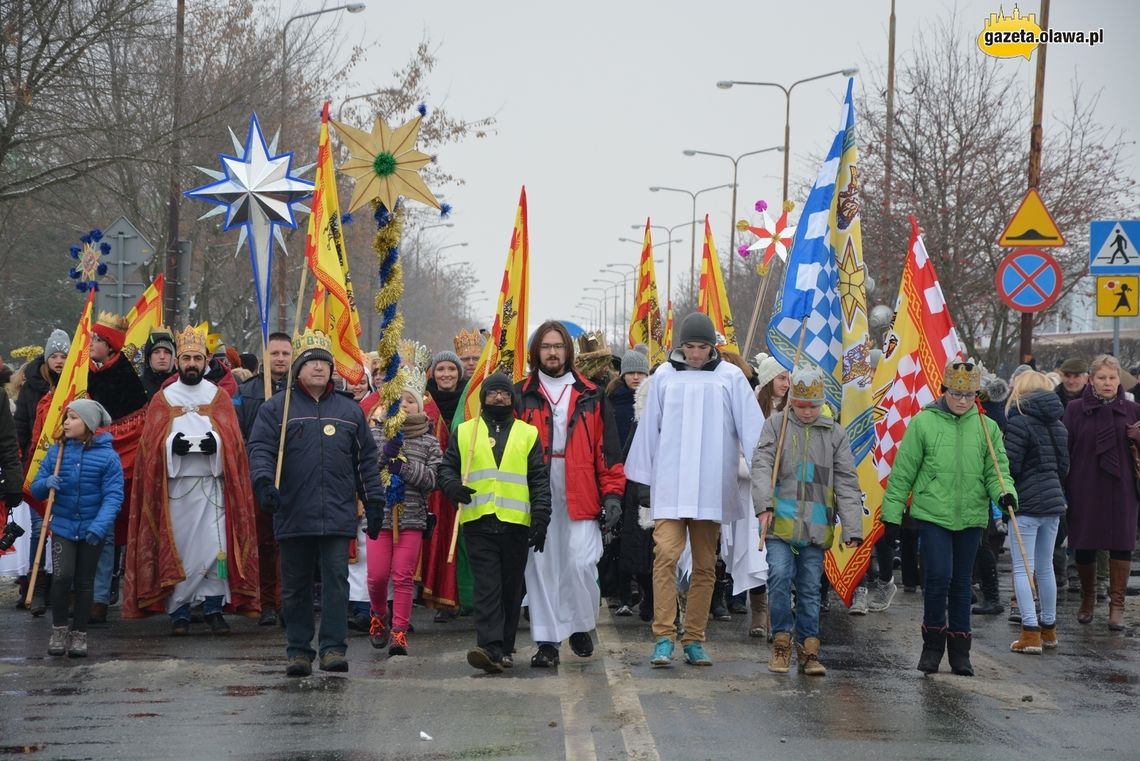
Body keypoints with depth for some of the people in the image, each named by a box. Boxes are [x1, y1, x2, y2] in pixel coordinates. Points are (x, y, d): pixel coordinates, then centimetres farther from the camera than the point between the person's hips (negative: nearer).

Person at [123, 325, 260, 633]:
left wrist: (215, 443, -19)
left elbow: (232, 437, 3)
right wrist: (172, 444, -19)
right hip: (174, 484, 0)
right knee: (176, 547, -3)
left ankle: (214, 608, -1)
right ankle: (178, 611, 3)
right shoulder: (163, 398, 11)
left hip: (211, 483, 0)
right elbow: (152, 441, 2)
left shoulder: (219, 396, 12)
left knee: (215, 546, -8)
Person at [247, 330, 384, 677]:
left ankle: (333, 648, -5)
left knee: (336, 578, -7)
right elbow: (260, 449, -2)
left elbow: (366, 460, 16)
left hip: (338, 515, 1)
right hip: (293, 515, -1)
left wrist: (373, 501, 11)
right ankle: (298, 651, 14)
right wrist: (264, 481, -20)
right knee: (295, 586, 6)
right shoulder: (276, 408, 6)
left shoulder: (350, 411, 14)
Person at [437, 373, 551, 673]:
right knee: (487, 587, -11)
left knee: (511, 589, 7)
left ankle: (504, 649, 17)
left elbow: (540, 480, 9)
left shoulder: (528, 434, 12)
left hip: (516, 523, 1)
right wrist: (452, 486, -8)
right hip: (478, 522, -1)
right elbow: (446, 467, 15)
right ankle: (491, 648, -20)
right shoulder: (464, 432, 13)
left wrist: (541, 518, -2)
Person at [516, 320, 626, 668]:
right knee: (540, 567, 1)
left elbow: (607, 446, 7)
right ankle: (547, 641, 8)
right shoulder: (521, 395, 9)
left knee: (581, 563, -8)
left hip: (579, 495, -1)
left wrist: (612, 492, -1)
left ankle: (581, 626, 17)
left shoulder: (591, 396, 10)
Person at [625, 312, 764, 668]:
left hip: (711, 488, 1)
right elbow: (649, 428, 11)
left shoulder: (730, 377, 4)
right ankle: (664, 637, -12)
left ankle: (694, 640, 14)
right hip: (669, 486, -1)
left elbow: (751, 426, 2)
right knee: (666, 555, -14)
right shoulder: (664, 376, 6)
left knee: (705, 565, 6)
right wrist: (643, 476, 12)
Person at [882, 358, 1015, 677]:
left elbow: (996, 470, 5)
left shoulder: (986, 428, 4)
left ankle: (959, 651, 18)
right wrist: (891, 515, 0)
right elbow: (903, 471, 1)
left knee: (961, 583, 9)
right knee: (938, 576, -11)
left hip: (971, 517, 3)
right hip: (933, 514, -3)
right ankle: (933, 644, 7)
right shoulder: (924, 422, -3)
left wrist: (1004, 493, -17)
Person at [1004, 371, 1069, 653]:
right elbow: (1064, 467, 16)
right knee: (1045, 567, 17)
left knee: (1022, 568, -4)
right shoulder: (1056, 424, 11)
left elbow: (1009, 466, -16)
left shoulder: (1019, 422, -12)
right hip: (1053, 501, 7)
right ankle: (1048, 629, 24)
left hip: (1026, 503, -7)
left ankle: (1030, 632, -11)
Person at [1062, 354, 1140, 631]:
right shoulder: (1075, 409, 1)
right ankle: (1087, 599, 26)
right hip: (1084, 491, -1)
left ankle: (1116, 604, 6)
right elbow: (1064, 449, 0)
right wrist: (1062, 487, -5)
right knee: (1083, 546, 5)